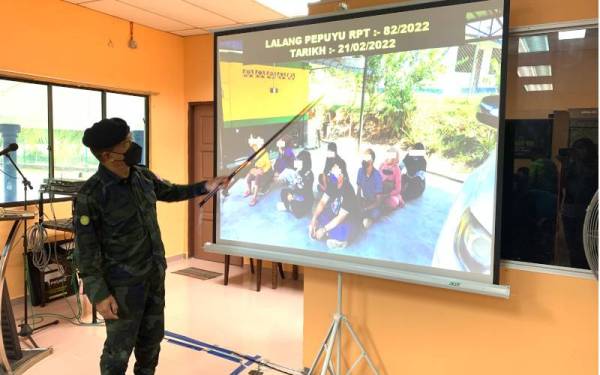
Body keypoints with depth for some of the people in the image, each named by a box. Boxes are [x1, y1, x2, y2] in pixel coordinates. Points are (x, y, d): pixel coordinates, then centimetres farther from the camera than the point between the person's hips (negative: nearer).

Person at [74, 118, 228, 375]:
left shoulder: (143, 175, -2)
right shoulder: (90, 196, -21)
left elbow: (170, 192, 19)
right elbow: (86, 251, -17)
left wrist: (205, 187, 12)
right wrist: (99, 294, -19)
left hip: (155, 273, 7)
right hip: (123, 283, -6)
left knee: (152, 337, 21)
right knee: (120, 347, 7)